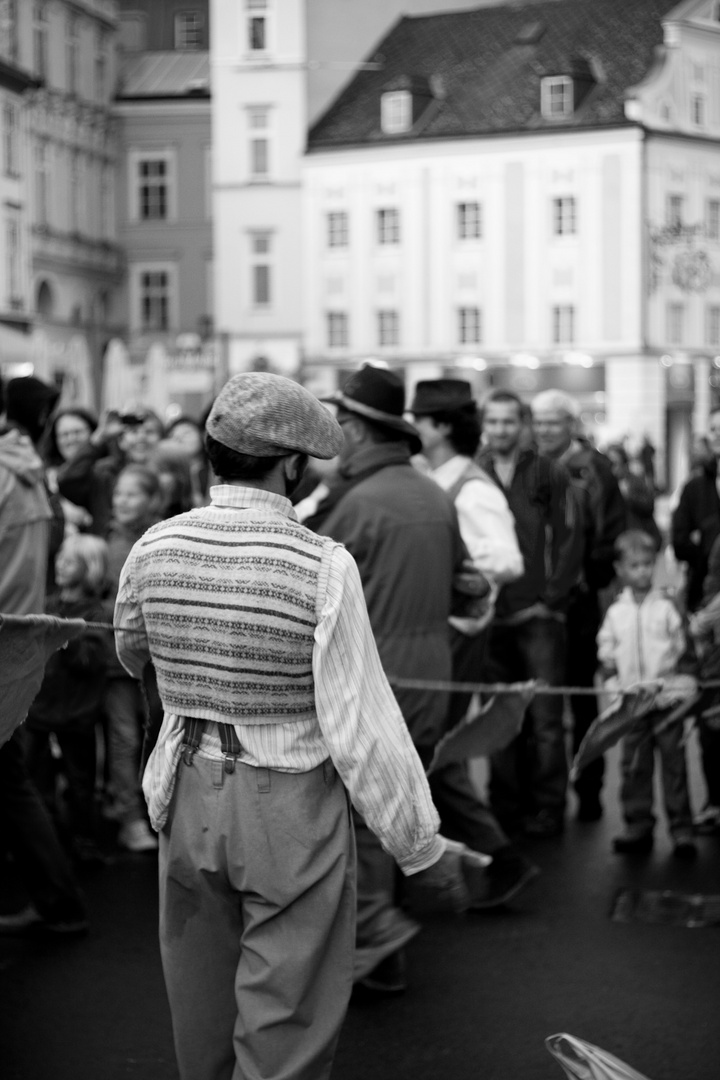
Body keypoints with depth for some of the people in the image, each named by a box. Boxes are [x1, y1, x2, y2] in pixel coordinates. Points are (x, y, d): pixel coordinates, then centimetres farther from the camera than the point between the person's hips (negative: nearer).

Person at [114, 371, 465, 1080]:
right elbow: (361, 728, -19)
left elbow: (130, 655, 15)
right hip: (291, 808, -5)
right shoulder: (323, 566, -19)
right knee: (284, 1022, 7)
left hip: (187, 799, 5)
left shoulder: (154, 549, -6)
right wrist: (423, 847, -9)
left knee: (202, 1009, 22)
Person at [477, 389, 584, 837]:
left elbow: (571, 542, 0)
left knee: (545, 720, -2)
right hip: (489, 616, 2)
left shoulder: (549, 475, 2)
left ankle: (548, 808, 5)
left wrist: (550, 600, -6)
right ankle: (506, 806, 15)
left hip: (539, 616, -2)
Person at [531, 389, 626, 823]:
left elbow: (614, 533, -6)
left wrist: (591, 577, -14)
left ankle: (589, 790, 15)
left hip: (577, 604, -3)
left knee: (582, 700, 5)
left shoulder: (592, 469, -4)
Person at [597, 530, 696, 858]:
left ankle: (681, 829, 3)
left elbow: (683, 650, 4)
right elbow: (606, 655, 11)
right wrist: (613, 687, 0)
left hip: (667, 699, -2)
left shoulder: (665, 607, 1)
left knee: (674, 764, -1)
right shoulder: (615, 613, 6)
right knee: (633, 767, 5)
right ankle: (638, 827, 13)